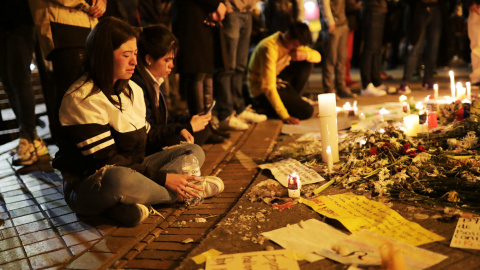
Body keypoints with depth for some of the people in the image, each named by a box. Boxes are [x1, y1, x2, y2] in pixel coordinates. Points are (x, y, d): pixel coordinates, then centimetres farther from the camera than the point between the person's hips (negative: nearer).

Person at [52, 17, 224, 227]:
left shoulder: (132, 89, 10)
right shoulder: (81, 100, -19)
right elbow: (106, 162, -23)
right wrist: (163, 178, -25)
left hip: (132, 170, 9)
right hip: (87, 185, -9)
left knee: (194, 151, 3)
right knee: (118, 179, -44)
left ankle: (131, 205, -22)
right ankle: (186, 192, -14)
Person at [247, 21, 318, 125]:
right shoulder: (270, 47, -29)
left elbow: (317, 56, 3)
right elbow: (268, 87, -34)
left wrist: (305, 55, -23)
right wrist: (285, 116, -37)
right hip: (262, 91, -9)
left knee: (307, 63, -2)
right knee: (307, 111, -19)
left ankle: (293, 99, 5)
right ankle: (265, 108, -5)